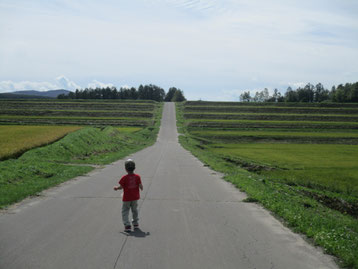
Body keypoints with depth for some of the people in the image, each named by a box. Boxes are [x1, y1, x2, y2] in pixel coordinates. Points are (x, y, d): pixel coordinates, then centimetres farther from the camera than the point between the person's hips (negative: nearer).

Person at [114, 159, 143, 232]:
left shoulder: (124, 178, -16)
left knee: (125, 211, 6)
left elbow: (121, 187, -8)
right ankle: (135, 224, 30)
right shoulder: (137, 177, -8)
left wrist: (116, 188, 12)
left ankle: (127, 225, -7)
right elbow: (140, 186, -7)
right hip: (135, 197, 4)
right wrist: (141, 188, 16)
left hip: (127, 198, -3)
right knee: (135, 210, 22)